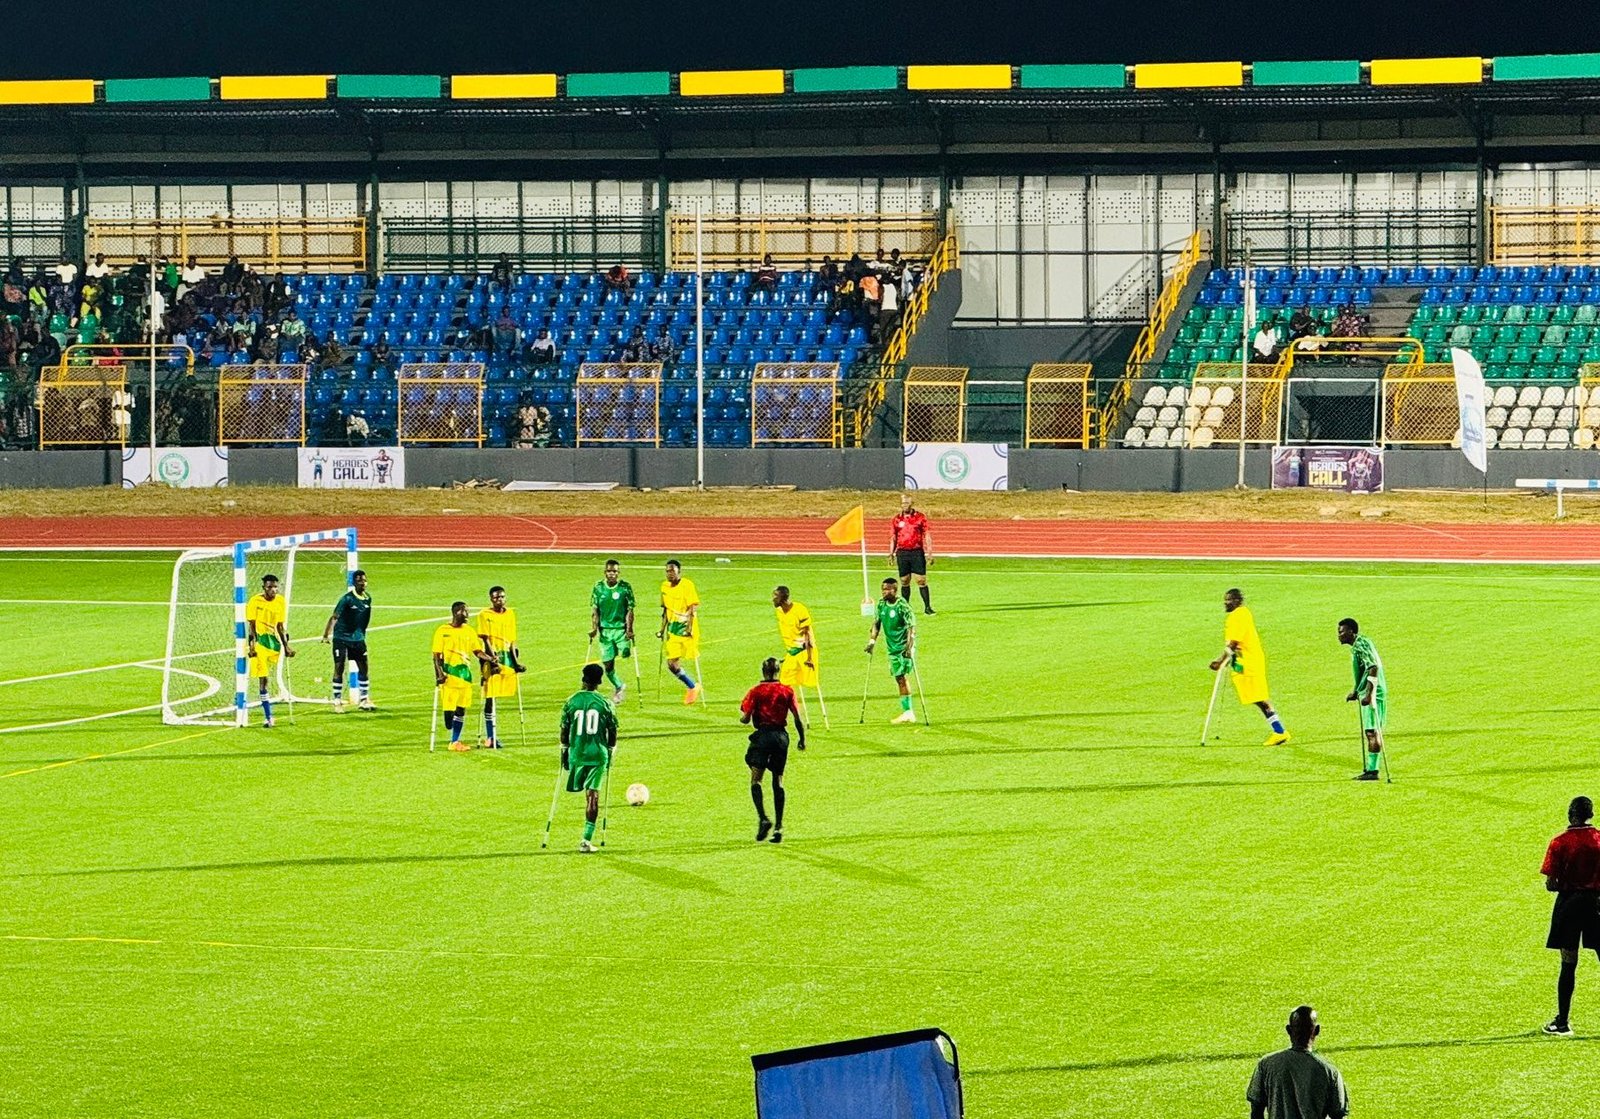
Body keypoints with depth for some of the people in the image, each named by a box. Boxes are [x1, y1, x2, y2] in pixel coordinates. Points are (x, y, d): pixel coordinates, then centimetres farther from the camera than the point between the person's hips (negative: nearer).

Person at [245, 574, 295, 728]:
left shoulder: (281, 602, 7)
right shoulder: (255, 602, -7)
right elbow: (251, 625, -9)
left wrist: (286, 645, 12)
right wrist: (251, 645, -17)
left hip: (273, 642, 4)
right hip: (259, 641, -4)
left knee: (265, 678, 8)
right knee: (263, 679, -10)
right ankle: (268, 717, -11)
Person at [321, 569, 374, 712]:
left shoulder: (368, 599, 4)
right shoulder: (347, 598, -15)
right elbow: (334, 617, -16)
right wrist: (326, 635, -23)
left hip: (358, 638, 6)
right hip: (341, 637, -6)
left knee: (363, 667, 5)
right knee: (339, 668, -4)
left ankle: (364, 700, 15)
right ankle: (337, 701, 1)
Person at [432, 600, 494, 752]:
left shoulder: (469, 631, 9)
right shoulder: (443, 631, -3)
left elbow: (477, 651, 10)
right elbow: (437, 655, -5)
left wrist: (490, 659, -9)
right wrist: (439, 673, -17)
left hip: (464, 673, 4)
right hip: (448, 673, -4)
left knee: (461, 708, 1)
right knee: (448, 708, -9)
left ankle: (455, 742, 4)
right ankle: (452, 737, 14)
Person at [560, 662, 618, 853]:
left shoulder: (571, 702, 0)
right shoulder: (604, 703, -1)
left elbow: (564, 730, 4)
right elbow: (612, 732, 4)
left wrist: (564, 752, 15)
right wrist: (610, 754, 15)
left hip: (576, 752, 1)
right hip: (598, 753, -1)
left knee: (589, 794, 19)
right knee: (593, 794, -2)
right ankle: (587, 840, -8)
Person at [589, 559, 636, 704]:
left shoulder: (625, 587, -4)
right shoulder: (598, 588, 1)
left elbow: (630, 610, -4)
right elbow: (594, 610, 5)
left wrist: (629, 629, -13)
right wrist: (593, 628, -5)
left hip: (621, 628, -2)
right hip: (605, 629, 2)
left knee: (625, 654, -23)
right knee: (608, 664, 2)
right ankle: (619, 687, 27)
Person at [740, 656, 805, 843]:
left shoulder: (756, 691, -3)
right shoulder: (787, 691, 4)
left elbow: (746, 718, -7)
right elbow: (798, 719, 0)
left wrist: (743, 719, 16)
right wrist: (802, 739, 12)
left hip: (762, 735, -3)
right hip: (781, 736, 3)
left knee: (756, 778, -3)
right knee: (778, 781, 10)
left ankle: (763, 819, -24)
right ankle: (779, 826, 7)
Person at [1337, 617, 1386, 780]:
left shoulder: (1362, 644, -14)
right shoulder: (1356, 646, 17)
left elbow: (1374, 668, -24)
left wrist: (1369, 693, -29)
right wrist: (1355, 692, 32)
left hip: (1372, 693, -10)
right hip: (1365, 694, 10)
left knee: (1372, 732, -10)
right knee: (1369, 732, 12)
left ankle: (1372, 770, -11)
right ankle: (1369, 769, 16)